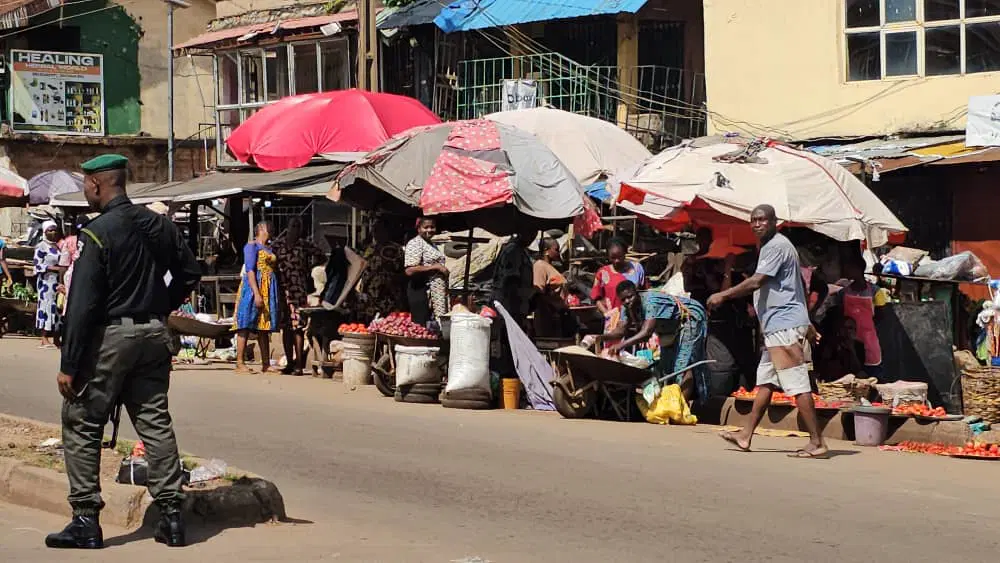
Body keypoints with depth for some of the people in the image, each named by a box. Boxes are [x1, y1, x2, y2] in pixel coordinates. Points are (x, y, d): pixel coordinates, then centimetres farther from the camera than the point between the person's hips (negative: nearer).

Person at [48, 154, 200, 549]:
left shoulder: (97, 233, -15)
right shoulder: (160, 226, 5)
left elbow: (82, 304, -17)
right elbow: (189, 274, 14)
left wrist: (68, 365, -15)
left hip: (108, 337, -6)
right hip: (154, 335, 6)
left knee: (81, 425, 4)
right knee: (155, 422, 11)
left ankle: (86, 520, 3)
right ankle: (171, 514, 9)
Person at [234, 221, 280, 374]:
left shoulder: (269, 249, 21)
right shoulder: (252, 246, -4)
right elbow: (250, 270, -13)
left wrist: (278, 295, 15)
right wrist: (257, 293, -22)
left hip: (269, 290, 8)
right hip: (254, 288, -8)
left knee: (264, 327, 7)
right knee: (246, 326, -9)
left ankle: (266, 364, 7)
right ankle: (240, 363, -12)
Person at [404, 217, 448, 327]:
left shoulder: (431, 245, 19)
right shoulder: (415, 243, -10)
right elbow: (410, 270, -21)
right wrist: (435, 267, -18)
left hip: (437, 292, 9)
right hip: (421, 290, -9)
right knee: (422, 326, -10)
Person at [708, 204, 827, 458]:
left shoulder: (776, 246, -11)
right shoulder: (774, 246, 21)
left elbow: (756, 282, -19)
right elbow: (800, 287, 27)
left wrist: (723, 295, -11)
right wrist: (806, 323, 29)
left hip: (784, 325, -11)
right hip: (778, 326, 11)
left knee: (797, 384, -12)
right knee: (765, 381, 13)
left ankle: (817, 443, -13)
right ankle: (746, 435, 18)